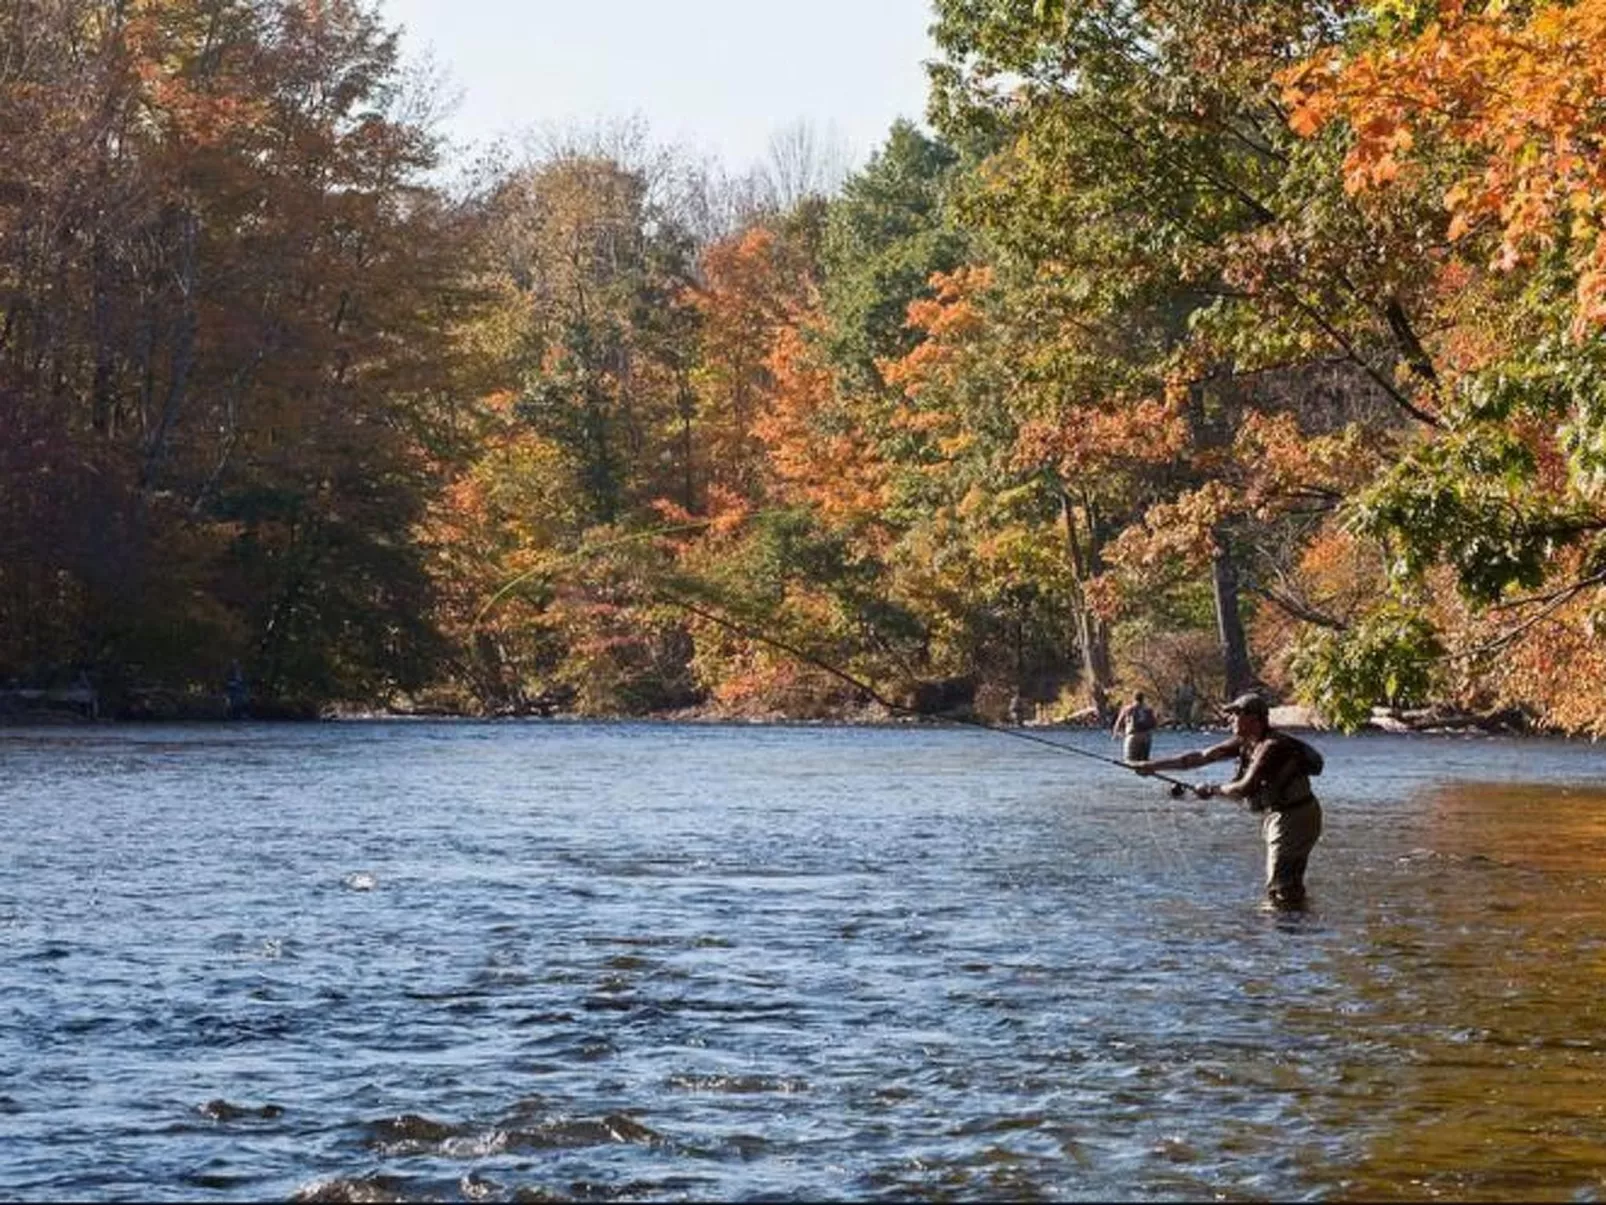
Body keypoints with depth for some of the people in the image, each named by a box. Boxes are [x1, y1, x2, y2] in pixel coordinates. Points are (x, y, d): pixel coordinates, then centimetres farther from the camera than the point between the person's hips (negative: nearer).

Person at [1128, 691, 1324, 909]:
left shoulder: (1273, 746, -23)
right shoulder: (1244, 742, 6)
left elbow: (1245, 788, -27)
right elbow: (1200, 757, 7)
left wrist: (1213, 789, -9)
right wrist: (1151, 766, 5)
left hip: (1293, 818, -10)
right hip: (1279, 816, 10)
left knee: (1280, 888, -11)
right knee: (1290, 885, 18)